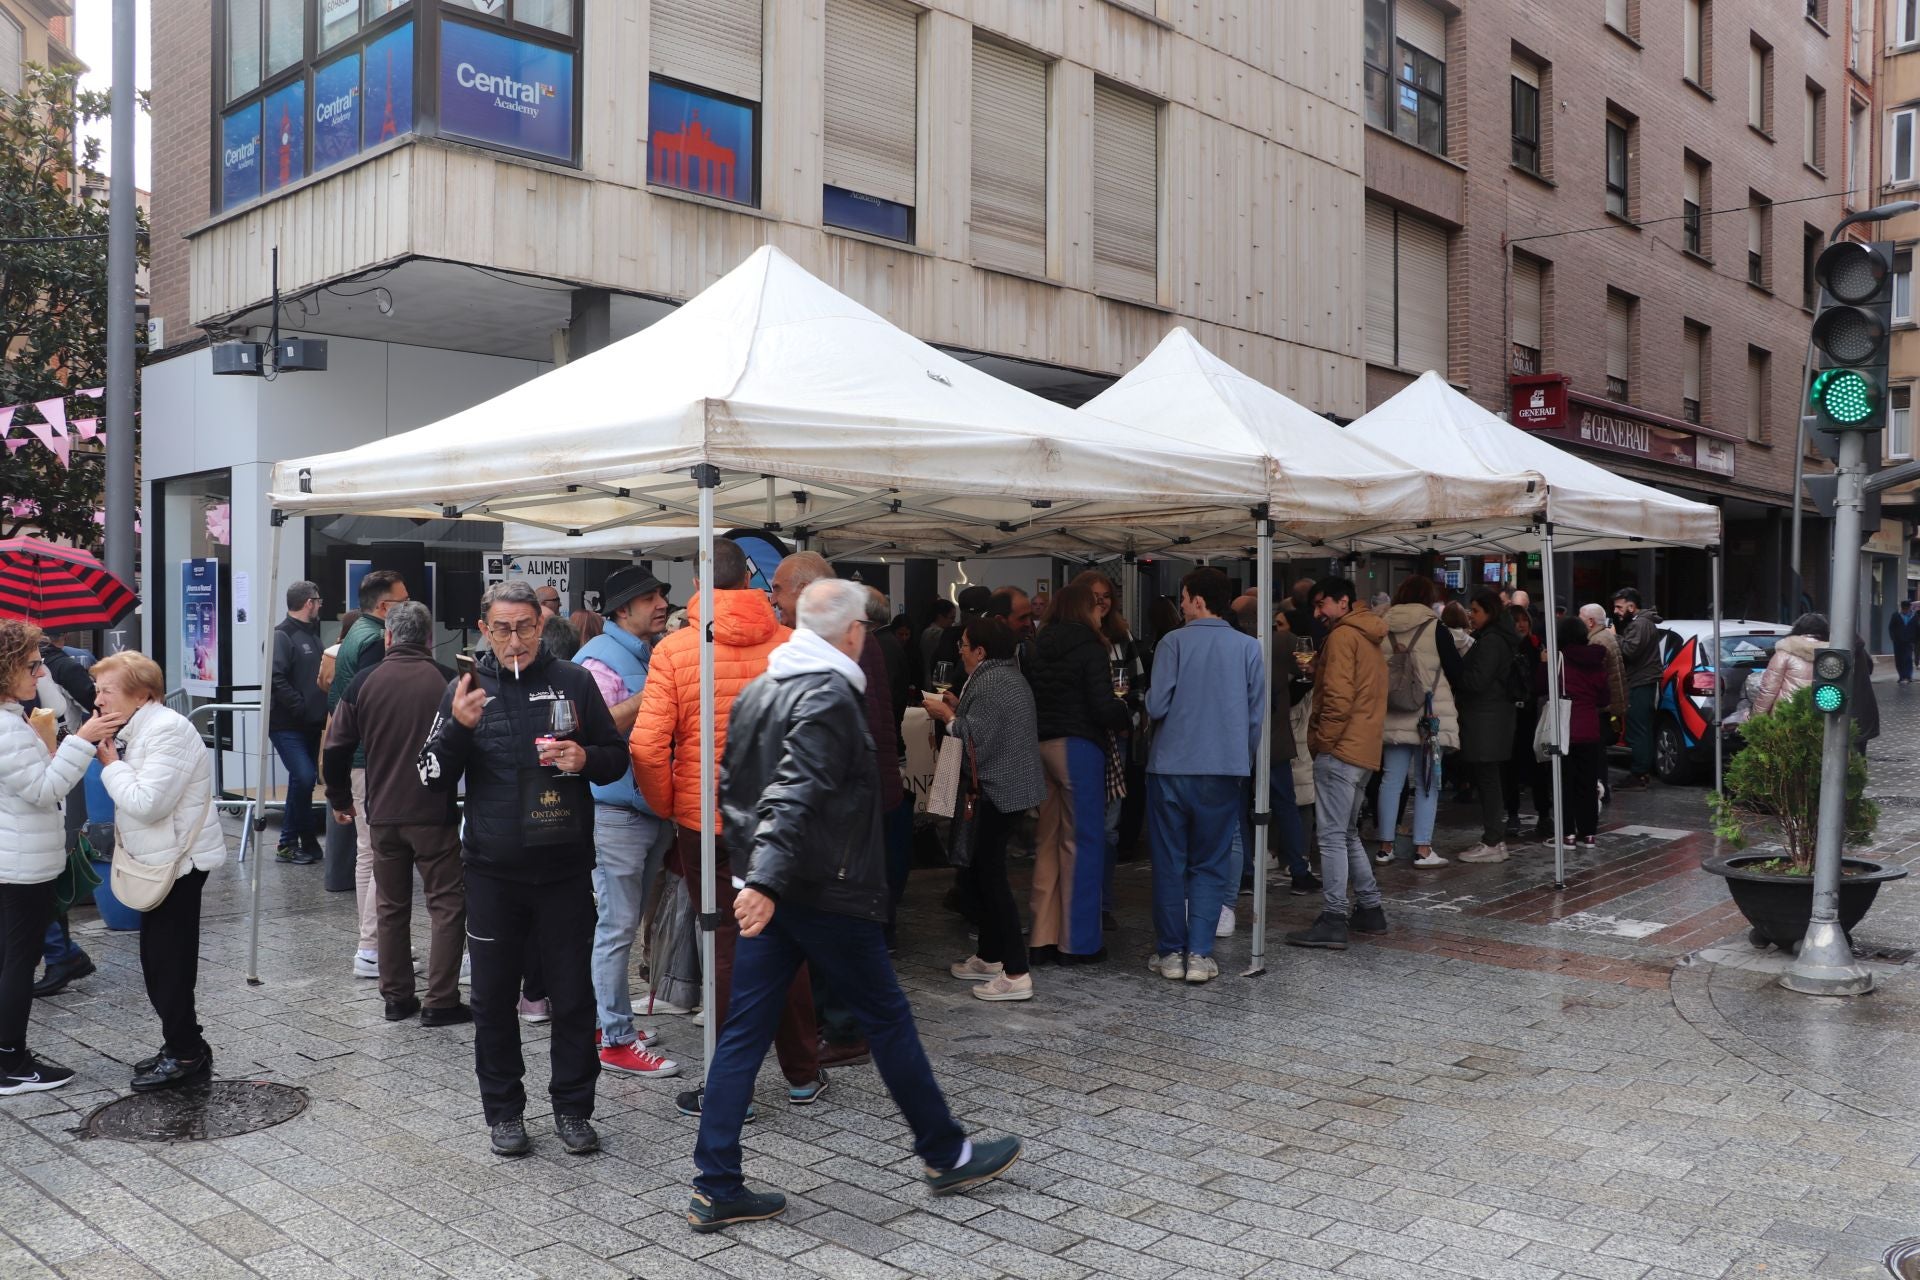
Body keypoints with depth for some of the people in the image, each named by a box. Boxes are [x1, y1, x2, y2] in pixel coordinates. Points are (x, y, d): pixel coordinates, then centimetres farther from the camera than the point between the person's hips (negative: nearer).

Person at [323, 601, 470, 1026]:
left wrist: (339, 800, 18)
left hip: (383, 814, 4)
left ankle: (397, 997, 20)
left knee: (392, 907, 15)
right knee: (447, 905, 3)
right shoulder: (446, 681, -7)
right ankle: (440, 1002, 1)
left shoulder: (364, 682, 1)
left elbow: (335, 750, 4)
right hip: (434, 815, -3)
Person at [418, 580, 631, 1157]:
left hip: (566, 870, 0)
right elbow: (434, 778, -1)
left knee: (574, 996, 6)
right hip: (493, 872, 0)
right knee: (494, 997, 10)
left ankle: (573, 1108, 22)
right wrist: (457, 726, -19)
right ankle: (503, 1110, 25)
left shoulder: (574, 682, 2)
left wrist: (586, 758, -14)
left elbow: (618, 757, 8)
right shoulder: (466, 689, 2)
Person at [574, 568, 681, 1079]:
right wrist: (650, 694, -25)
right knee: (617, 925, -4)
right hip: (616, 811, -8)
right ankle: (617, 1041, 2)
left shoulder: (657, 654, 14)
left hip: (653, 807, 9)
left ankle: (610, 1019, 27)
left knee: (626, 922, 16)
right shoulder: (601, 657, -11)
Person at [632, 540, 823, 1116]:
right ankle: (802, 1074, 26)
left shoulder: (673, 650, -9)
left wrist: (666, 807, 1)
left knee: (725, 944, 7)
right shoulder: (792, 646, -2)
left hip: (704, 819, -2)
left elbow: (647, 748, -15)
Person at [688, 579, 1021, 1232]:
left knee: (743, 1032, 8)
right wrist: (765, 879, -34)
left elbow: (733, 786, 19)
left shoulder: (755, 693, 12)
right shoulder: (830, 697, -16)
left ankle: (716, 1190, 11)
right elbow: (796, 794, -27)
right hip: (830, 895, -8)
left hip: (774, 894, 8)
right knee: (888, 1018, 6)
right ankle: (947, 1155, 21)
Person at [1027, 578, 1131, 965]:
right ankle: (1078, 942, 4)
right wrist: (1125, 715, 4)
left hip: (1040, 747, 7)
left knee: (1048, 842, 11)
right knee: (1082, 841, 1)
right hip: (1078, 747, -6)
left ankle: (1044, 938, 14)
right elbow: (1104, 708, -14)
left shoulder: (1038, 650, 10)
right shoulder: (1090, 649, -8)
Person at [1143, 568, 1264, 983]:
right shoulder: (1248, 646, 1)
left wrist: (1147, 699, 11)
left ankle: (1170, 952, 13)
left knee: (1169, 864, 9)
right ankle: (1199, 953, 3)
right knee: (1209, 865, 9)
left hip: (1171, 767, -1)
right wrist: (1245, 762, 16)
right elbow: (1257, 714, 3)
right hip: (1224, 770, 2)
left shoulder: (1174, 642, -7)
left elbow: (1156, 706, -12)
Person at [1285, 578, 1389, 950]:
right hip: (1364, 750, 10)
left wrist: (1323, 741, -11)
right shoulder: (1370, 638, 20)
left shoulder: (1343, 636, -11)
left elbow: (1338, 697, -19)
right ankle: (1369, 909, 22)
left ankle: (1333, 920, -9)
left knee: (1332, 835, -9)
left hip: (1339, 750, -10)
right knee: (1348, 833, 18)